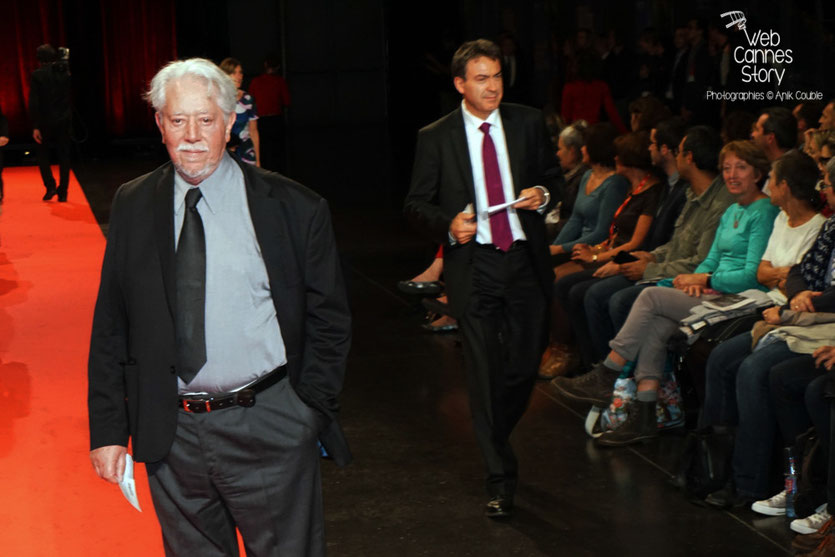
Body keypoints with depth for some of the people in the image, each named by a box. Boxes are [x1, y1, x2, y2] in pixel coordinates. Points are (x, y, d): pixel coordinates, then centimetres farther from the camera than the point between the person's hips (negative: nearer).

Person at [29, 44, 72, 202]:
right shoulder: (65, 73, 2)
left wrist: (35, 127, -12)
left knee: (42, 154, 14)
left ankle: (50, 186, -1)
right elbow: (72, 97, 8)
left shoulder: (37, 75, -10)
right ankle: (62, 192, 9)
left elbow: (33, 102, -13)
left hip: (46, 122, -3)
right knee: (64, 156, 9)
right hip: (64, 121, 3)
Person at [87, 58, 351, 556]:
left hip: (268, 432, -2)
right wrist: (108, 429, 2)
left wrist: (308, 414, -4)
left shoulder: (293, 208, -4)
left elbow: (330, 321, 1)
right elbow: (111, 327, 6)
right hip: (168, 435, 3)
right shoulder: (133, 207, 4)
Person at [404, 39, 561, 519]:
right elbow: (417, 205, 3)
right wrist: (449, 224, -16)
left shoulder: (529, 123, 6)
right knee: (485, 373, -1)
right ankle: (501, 477, 8)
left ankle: (496, 437, 38)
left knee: (526, 363, 8)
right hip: (472, 267, -2)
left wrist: (544, 194, -5)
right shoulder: (436, 138, 0)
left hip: (525, 261, 2)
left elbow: (554, 174, 18)